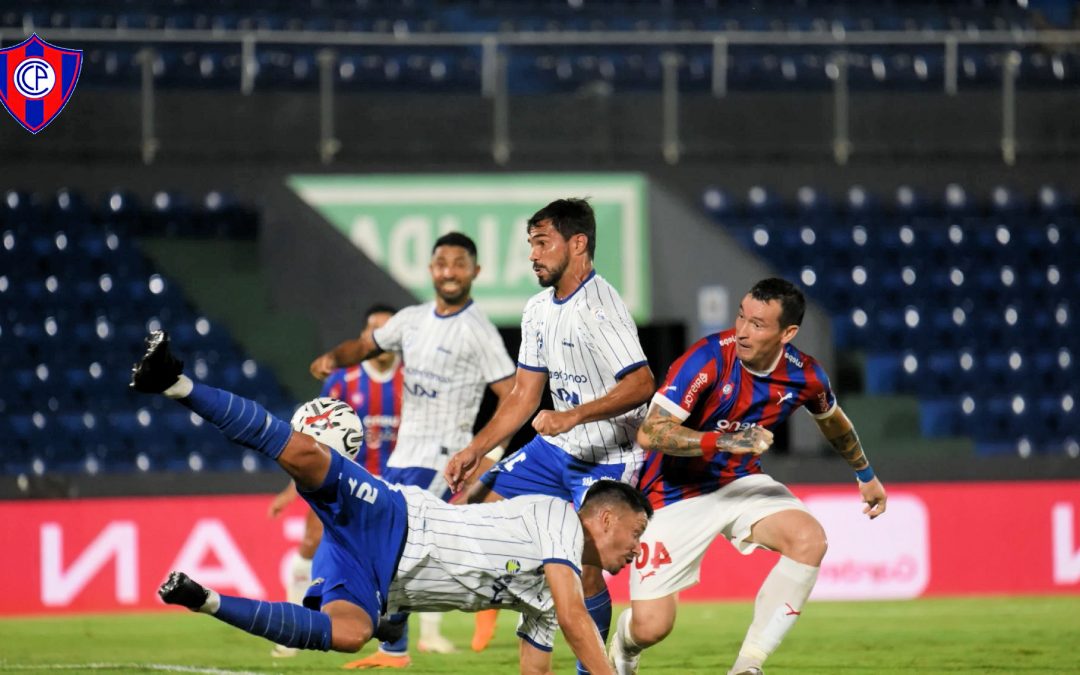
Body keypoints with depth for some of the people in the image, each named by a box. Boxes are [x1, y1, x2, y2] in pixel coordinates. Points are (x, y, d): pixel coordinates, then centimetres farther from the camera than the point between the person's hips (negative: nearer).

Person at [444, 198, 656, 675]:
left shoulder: (598, 309, -21)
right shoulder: (539, 310, 7)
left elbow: (642, 385, -30)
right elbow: (524, 395, 13)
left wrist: (574, 416, -34)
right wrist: (474, 451, 5)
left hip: (608, 457, -9)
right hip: (557, 448, 9)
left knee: (583, 565, -16)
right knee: (478, 505, 4)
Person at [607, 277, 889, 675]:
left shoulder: (804, 376, -10)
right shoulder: (710, 359, -25)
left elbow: (833, 421, 15)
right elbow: (650, 432, -30)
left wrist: (865, 475, 29)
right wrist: (725, 441, -42)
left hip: (740, 483, 4)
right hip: (677, 493, -4)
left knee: (809, 539, -25)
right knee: (651, 627, -11)